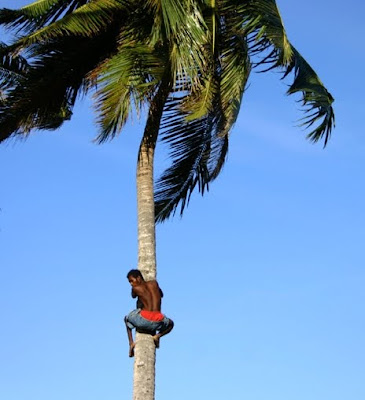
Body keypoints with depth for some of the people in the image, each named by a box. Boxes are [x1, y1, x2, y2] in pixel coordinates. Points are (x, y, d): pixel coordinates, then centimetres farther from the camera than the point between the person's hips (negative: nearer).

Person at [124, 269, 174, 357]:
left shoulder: (136, 288, 6)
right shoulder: (154, 283, 15)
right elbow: (161, 295, 35)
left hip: (143, 320, -2)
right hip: (157, 322, 2)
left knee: (127, 319, 32)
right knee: (170, 324, 37)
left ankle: (131, 343, 13)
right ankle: (157, 336, 9)